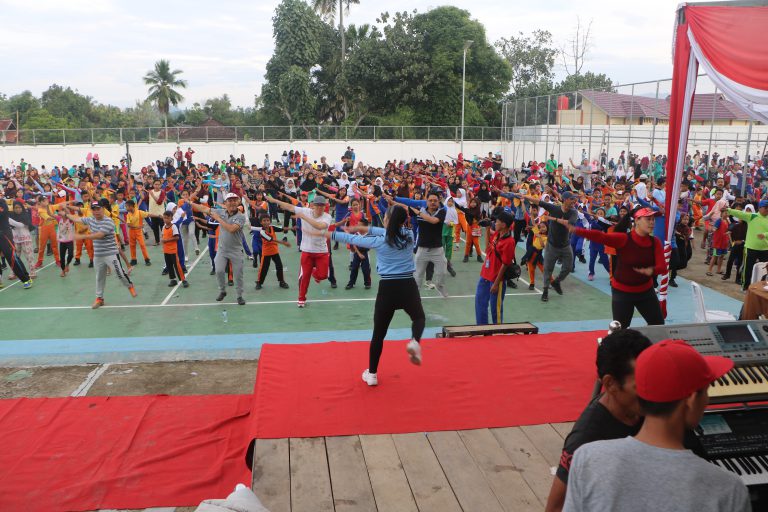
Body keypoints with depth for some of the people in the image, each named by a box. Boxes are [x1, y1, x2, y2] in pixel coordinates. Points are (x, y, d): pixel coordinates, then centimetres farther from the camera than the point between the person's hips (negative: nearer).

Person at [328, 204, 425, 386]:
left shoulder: (379, 241, -6)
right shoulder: (409, 234, 0)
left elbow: (353, 239, 5)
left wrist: (331, 235, 20)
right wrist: (367, 228, 19)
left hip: (387, 288, -1)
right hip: (408, 286, 1)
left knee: (379, 333, 12)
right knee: (419, 318, 28)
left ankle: (372, 374, 20)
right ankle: (415, 342, -5)